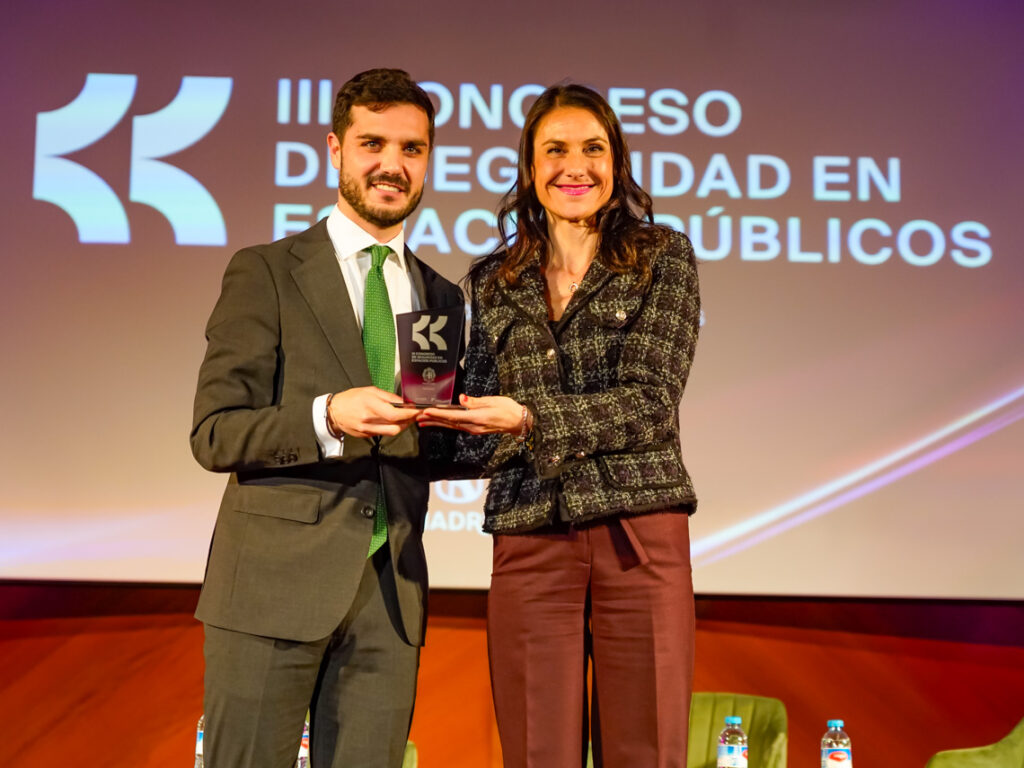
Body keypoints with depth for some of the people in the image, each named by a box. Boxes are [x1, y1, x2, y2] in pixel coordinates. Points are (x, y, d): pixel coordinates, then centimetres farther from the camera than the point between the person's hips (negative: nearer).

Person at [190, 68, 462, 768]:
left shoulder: (440, 297, 15)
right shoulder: (265, 272, 1)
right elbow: (215, 434, -6)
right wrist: (327, 419, -21)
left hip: (391, 588, 4)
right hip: (275, 581, -4)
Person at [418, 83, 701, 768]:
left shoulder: (664, 258, 4)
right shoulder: (494, 282, 13)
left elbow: (650, 404, -8)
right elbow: (482, 438, 14)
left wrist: (530, 419, -18)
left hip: (640, 534, -2)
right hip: (530, 543, 2)